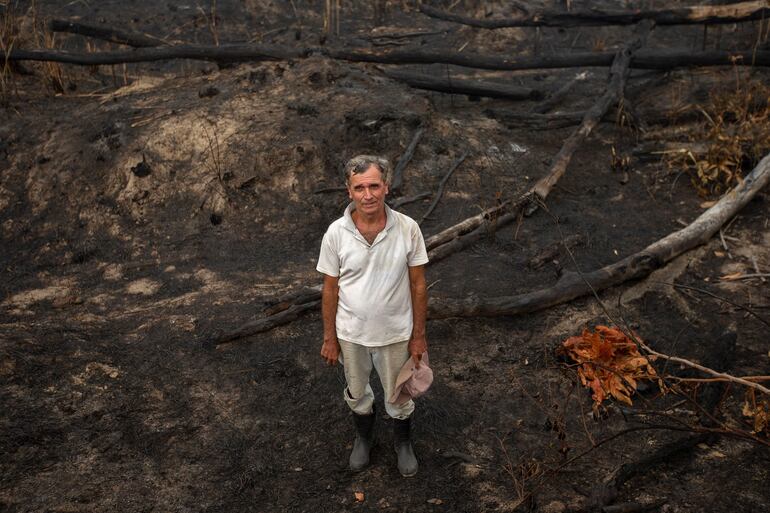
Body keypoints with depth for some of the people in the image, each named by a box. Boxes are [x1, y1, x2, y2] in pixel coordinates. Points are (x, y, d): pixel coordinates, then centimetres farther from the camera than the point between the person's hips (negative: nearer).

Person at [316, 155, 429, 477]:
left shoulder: (407, 229, -19)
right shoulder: (336, 233, -18)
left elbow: (417, 284, -8)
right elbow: (330, 289, -7)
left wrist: (418, 335, -4)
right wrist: (329, 338, -1)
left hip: (395, 333, 0)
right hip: (351, 333, 1)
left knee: (398, 395, 21)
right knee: (356, 392, 25)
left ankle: (403, 442, 50)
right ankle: (364, 436, 54)